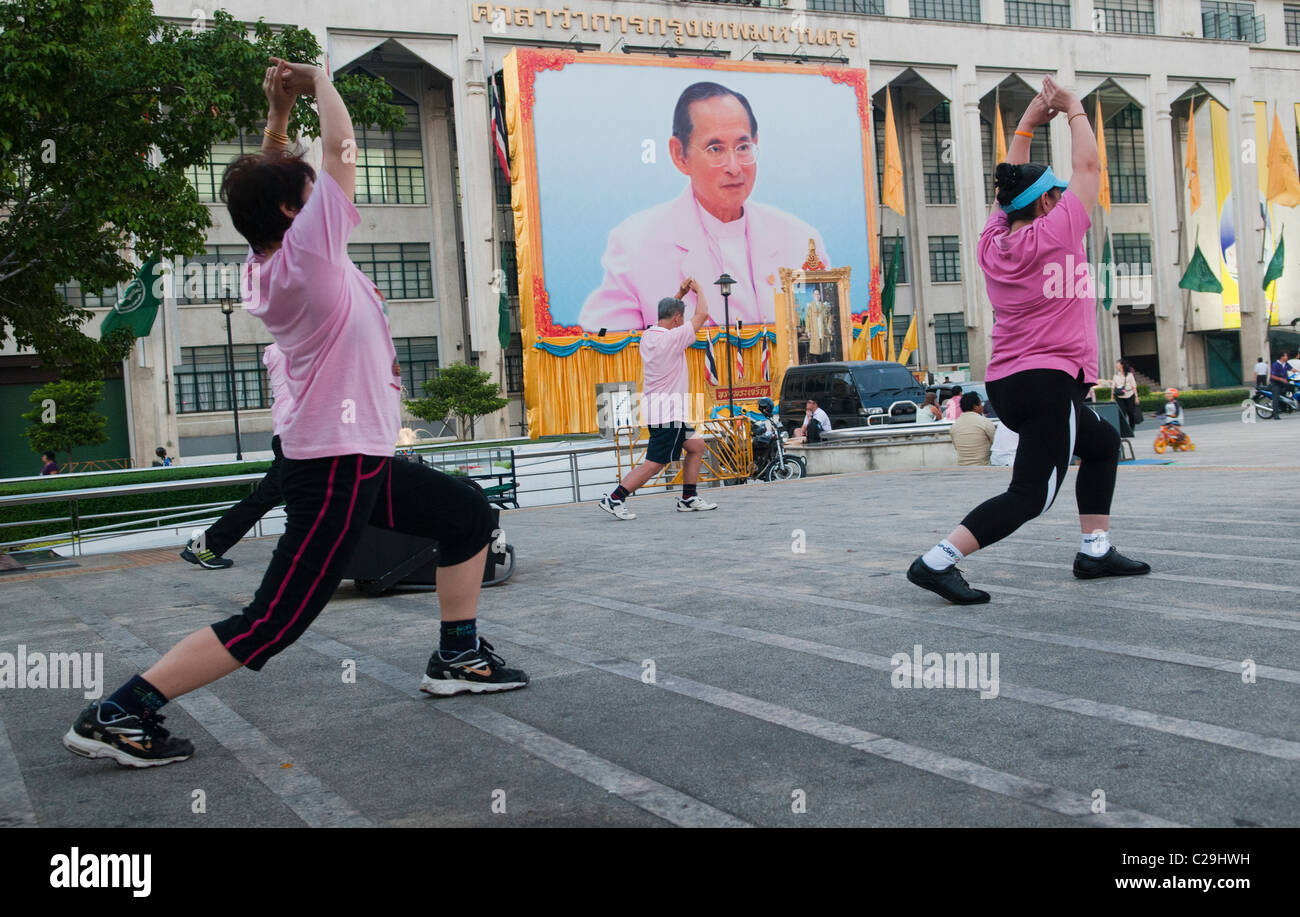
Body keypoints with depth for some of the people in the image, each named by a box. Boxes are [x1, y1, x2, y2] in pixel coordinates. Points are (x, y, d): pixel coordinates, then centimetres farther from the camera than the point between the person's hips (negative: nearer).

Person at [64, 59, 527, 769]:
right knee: (272, 624, -8)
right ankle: (115, 715, -4)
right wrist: (318, 79, 2)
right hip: (335, 467, -10)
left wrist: (278, 115, 13)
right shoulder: (306, 253, -17)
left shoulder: (267, 267, 7)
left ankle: (457, 657, 27)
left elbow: (275, 183, 24)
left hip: (358, 460, 10)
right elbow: (341, 148, -14)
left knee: (469, 516, 20)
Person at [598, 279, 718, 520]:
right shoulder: (672, 338, -17)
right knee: (654, 464, -7)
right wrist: (698, 290, 8)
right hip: (668, 411, -10)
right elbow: (701, 315, -8)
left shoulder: (648, 335, 7)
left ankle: (688, 499, 20)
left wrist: (680, 294, 23)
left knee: (696, 446, 17)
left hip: (656, 407, 10)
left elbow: (666, 313, 30)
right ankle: (614, 499, -6)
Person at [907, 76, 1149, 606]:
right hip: (1048, 382, -9)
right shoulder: (1053, 236, -10)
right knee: (1029, 497, -10)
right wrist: (1075, 111, 12)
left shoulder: (992, 241, 7)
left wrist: (1029, 122, 25)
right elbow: (1088, 167, -1)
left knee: (1103, 443, 25)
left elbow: (1013, 185, 24)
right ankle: (937, 561, -20)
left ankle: (1095, 550, 23)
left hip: (1006, 383, 9)